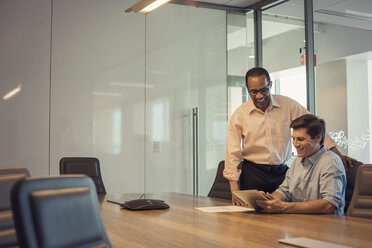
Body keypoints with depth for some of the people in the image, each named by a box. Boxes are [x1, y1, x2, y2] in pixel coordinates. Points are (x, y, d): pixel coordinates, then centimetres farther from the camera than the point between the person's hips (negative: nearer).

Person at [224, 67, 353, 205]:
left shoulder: (287, 105, 0)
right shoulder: (239, 115, -4)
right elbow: (233, 153, -4)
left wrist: (337, 155, -3)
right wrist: (235, 190, -11)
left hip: (281, 172, 1)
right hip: (253, 173, -1)